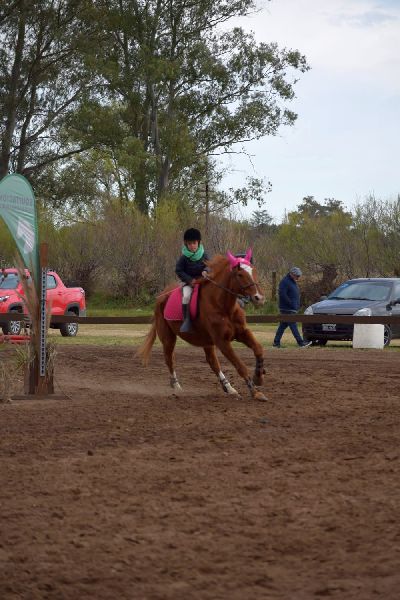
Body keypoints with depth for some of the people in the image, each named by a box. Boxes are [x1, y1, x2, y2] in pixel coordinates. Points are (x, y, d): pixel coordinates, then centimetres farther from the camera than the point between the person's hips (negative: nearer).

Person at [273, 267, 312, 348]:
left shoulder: (293, 282, 19)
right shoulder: (285, 282, -13)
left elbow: (296, 295, 27)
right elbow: (282, 295, -21)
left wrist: (297, 305, 15)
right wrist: (291, 304, -20)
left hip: (293, 309, 10)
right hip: (287, 309, -10)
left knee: (283, 326, 10)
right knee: (293, 326, -10)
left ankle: (276, 343, 13)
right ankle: (301, 343, -13)